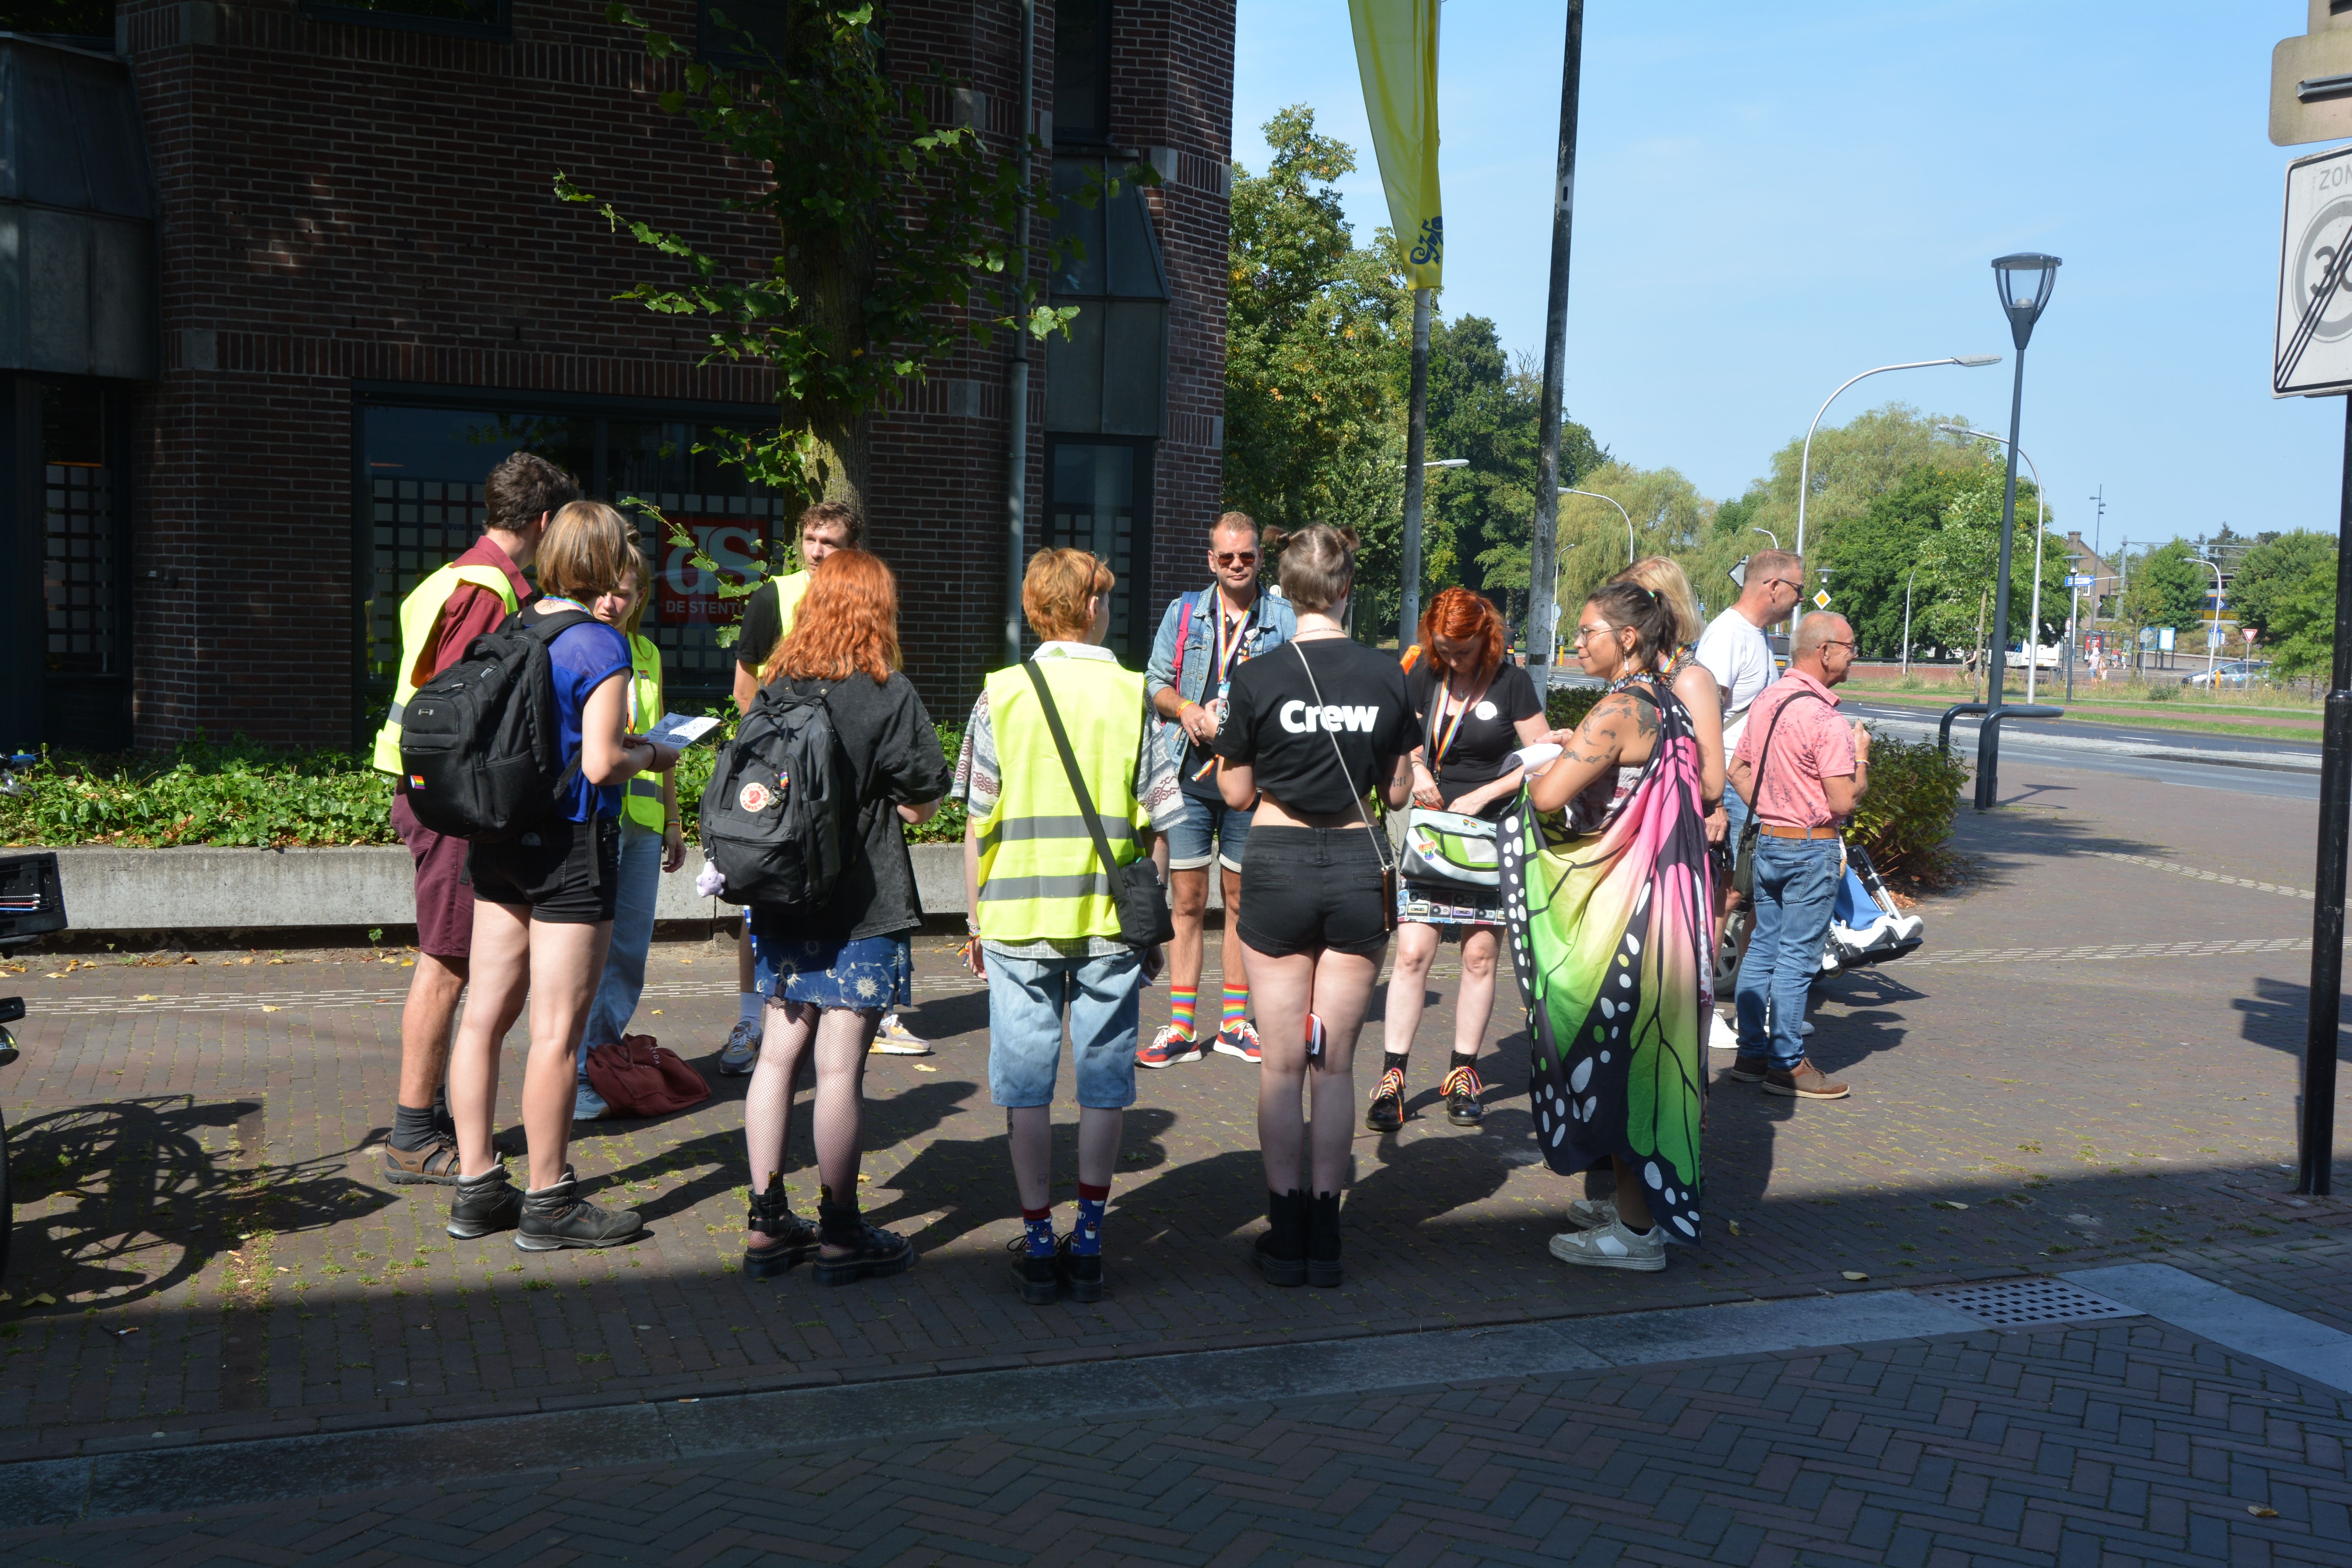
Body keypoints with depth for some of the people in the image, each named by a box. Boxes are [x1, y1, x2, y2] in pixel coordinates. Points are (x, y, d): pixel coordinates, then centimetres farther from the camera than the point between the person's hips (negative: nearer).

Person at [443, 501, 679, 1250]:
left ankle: (477, 1187, 20)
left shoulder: (515, 629, 8)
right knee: (557, 1029, 0)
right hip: (569, 845, -8)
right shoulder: (600, 645, -14)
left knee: (487, 1013, 11)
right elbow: (600, 765, -19)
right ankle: (548, 1203, 9)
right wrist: (651, 756, 1)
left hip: (497, 837, 8)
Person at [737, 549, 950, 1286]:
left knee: (779, 1054, 12)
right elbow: (919, 804, -7)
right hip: (861, 911, -5)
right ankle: (840, 1234, 9)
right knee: (840, 1067, -1)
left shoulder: (775, 687, 3)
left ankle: (767, 1224, 20)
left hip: (781, 901, 6)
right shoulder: (889, 695, -11)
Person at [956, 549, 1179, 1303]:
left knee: (1027, 1084, 7)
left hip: (1018, 919, 0)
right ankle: (1088, 1240, 14)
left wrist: (976, 921, 9)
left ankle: (1038, 1241, 11)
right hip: (1110, 919, 0)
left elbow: (977, 822, 0)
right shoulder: (1134, 695, -1)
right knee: (1103, 1083, 9)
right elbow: (1155, 824, -1)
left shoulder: (1001, 694, -1)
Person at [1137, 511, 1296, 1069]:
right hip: (1187, 777, 1)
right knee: (1187, 903, 2)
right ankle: (1181, 1028, 8)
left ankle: (1235, 1023, 19)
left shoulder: (1284, 619, 4)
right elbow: (1155, 682, 10)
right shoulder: (1184, 612, 10)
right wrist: (1185, 709, -10)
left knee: (1242, 903, 8)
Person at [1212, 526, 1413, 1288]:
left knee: (1283, 1065, 7)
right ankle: (1324, 1236, 13)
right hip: (1359, 866, 2)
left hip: (1279, 865, -2)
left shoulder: (1257, 679, -8)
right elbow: (1399, 791, 6)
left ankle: (1286, 1235, 11)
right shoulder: (1386, 677, -2)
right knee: (1336, 1064, 9)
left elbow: (1236, 794, 0)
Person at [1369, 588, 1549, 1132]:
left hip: (1492, 835, -2)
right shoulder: (1425, 673, 5)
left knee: (1480, 955, 2)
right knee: (1412, 951, -6)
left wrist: (1481, 796, -11)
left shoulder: (1511, 682, -4)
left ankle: (1463, 1074, 15)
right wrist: (1415, 769, -7)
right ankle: (1392, 1077, -2)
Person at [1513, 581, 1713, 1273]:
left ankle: (1635, 1231, 8)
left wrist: (1539, 772, -2)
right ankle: (1637, 1204, 28)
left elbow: (1549, 796, -26)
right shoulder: (1667, 704, 10)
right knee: (1642, 1052, 17)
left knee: (1617, 1053, 0)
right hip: (1664, 898, 9)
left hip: (1623, 909, -9)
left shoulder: (1620, 709, -18)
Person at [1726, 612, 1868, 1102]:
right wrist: (1861, 755, -4)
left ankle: (1751, 1053, 19)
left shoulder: (1765, 700, 6)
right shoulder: (1826, 721, -20)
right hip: (1812, 849, -8)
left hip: (1767, 841, 8)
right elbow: (1844, 802, -20)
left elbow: (1738, 770, 15)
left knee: (1763, 946, 13)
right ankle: (1787, 1065, 5)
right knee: (1798, 956, -1)